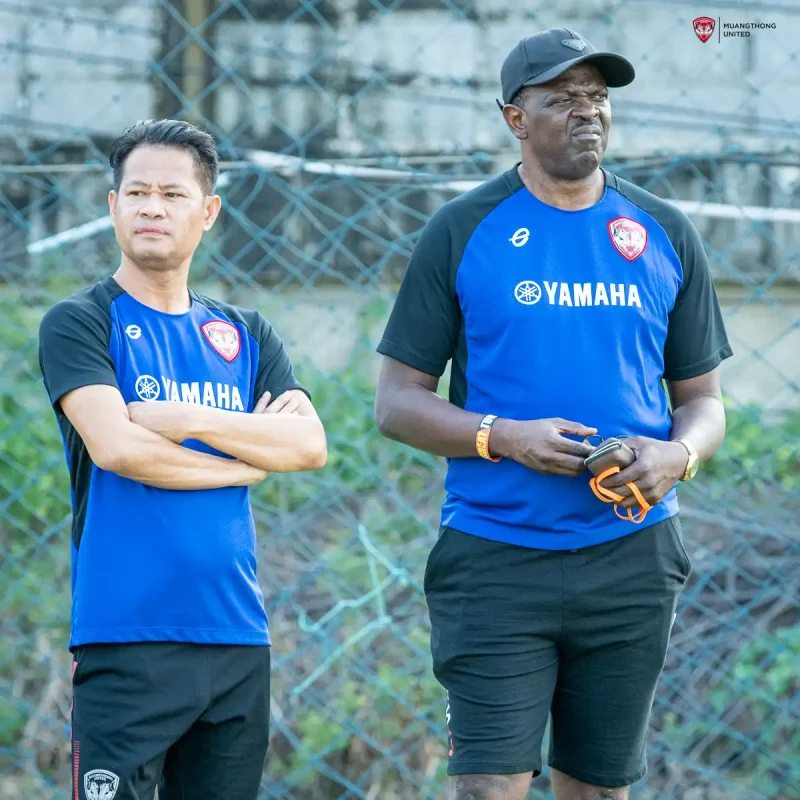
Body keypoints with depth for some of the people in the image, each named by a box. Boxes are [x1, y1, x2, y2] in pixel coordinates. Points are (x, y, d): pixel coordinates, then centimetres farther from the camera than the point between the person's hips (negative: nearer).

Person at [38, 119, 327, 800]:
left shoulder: (247, 336, 16)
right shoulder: (80, 323, 0)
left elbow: (310, 445, 3)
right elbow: (115, 446, -14)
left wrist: (192, 420, -9)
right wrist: (252, 456, -3)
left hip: (237, 635, 5)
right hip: (127, 636, -5)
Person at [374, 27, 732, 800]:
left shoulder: (665, 236, 8)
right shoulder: (461, 233, 0)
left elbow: (703, 400, 13)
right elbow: (396, 402, 0)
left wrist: (677, 453, -10)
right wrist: (503, 437, -17)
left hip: (630, 557, 3)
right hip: (495, 558, -3)